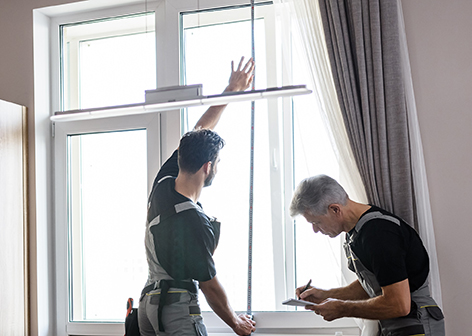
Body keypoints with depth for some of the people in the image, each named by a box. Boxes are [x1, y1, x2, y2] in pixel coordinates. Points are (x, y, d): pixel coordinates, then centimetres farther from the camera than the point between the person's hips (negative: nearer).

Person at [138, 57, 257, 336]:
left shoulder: (163, 184, -1)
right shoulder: (195, 222, -24)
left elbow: (197, 134, 11)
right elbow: (210, 285, -14)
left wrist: (231, 90, 19)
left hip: (148, 302, 9)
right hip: (178, 308, -9)